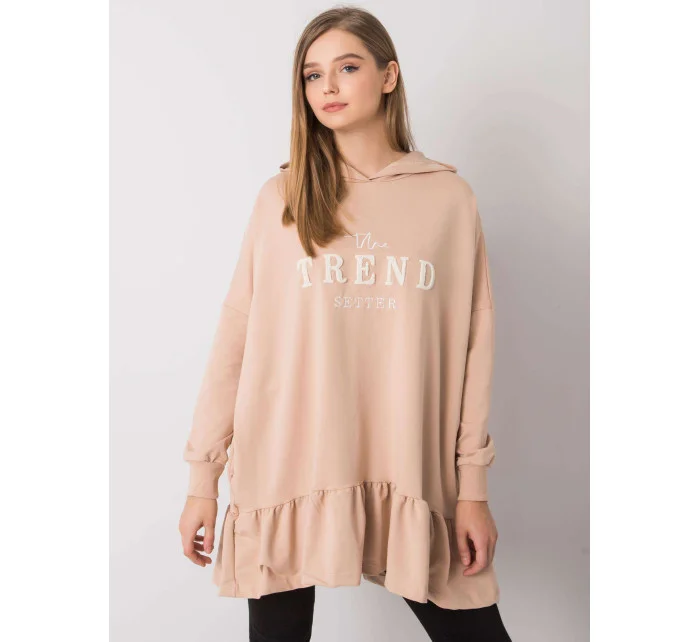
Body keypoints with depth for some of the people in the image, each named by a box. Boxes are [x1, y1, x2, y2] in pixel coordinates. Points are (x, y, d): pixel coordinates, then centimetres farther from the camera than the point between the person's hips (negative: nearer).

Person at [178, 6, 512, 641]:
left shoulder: (449, 197, 3)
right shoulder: (281, 198, 3)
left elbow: (473, 345, 2)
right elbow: (235, 339, 1)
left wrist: (473, 484, 1)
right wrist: (203, 476, 1)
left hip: (408, 472, 1)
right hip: (288, 471, 0)